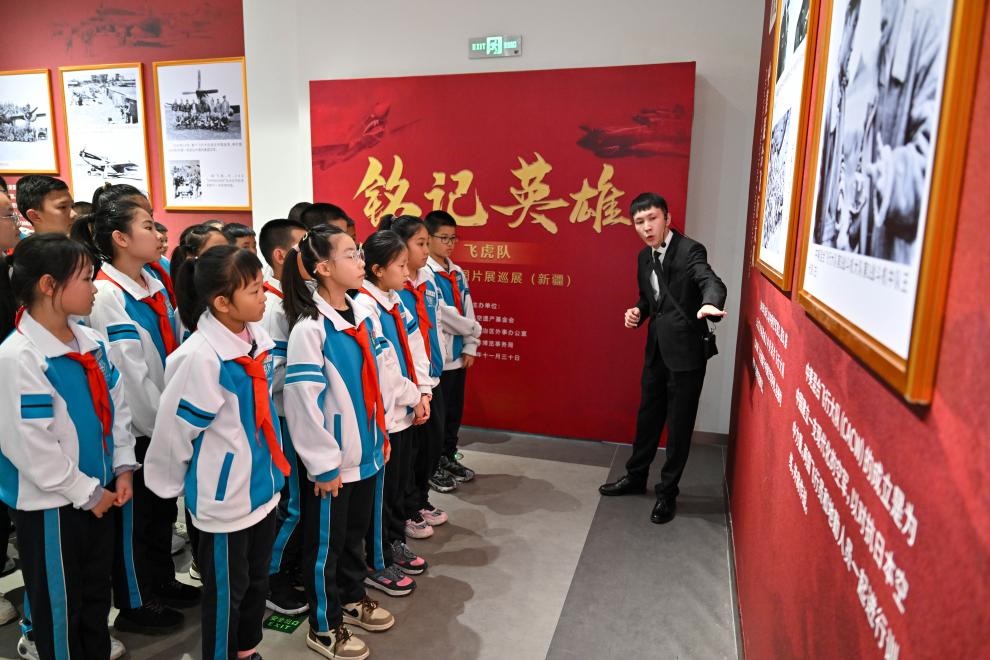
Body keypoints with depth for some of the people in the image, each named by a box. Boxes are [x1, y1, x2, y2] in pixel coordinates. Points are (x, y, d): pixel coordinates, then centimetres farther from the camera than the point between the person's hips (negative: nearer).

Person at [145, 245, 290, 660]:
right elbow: (173, 429, -16)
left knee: (257, 579, 24)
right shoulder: (201, 357, -26)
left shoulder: (258, 336, -3)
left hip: (263, 485, 7)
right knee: (226, 590, 14)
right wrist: (173, 483, -1)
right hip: (224, 496, -7)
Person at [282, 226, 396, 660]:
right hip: (334, 459, -7)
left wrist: (382, 433, 14)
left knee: (356, 532, 23)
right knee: (326, 541, 12)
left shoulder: (362, 315, 4)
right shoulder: (310, 328, -20)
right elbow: (302, 402, -20)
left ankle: (352, 599, 44)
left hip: (367, 451, 7)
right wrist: (324, 463, -16)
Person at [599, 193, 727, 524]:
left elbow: (711, 281, -32)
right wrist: (638, 311, -2)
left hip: (685, 351, -7)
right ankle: (636, 476, 37)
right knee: (647, 416, 20)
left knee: (679, 424, 5)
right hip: (656, 350, 7)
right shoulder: (645, 256, 9)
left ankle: (667, 492, 21)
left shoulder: (690, 250, -14)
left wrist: (710, 304, -54)